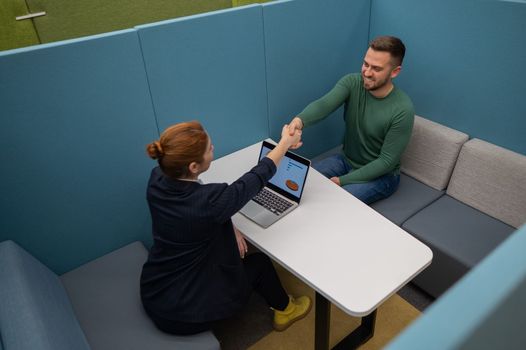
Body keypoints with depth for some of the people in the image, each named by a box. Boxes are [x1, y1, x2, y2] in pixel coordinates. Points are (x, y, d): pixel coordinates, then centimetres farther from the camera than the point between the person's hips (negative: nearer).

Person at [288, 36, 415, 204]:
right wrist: (300, 120, -56)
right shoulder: (352, 83, -13)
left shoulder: (403, 109, -24)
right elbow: (324, 104, -32)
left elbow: (387, 161, -20)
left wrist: (342, 181, -22)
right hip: (346, 161, 5)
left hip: (381, 175, -4)